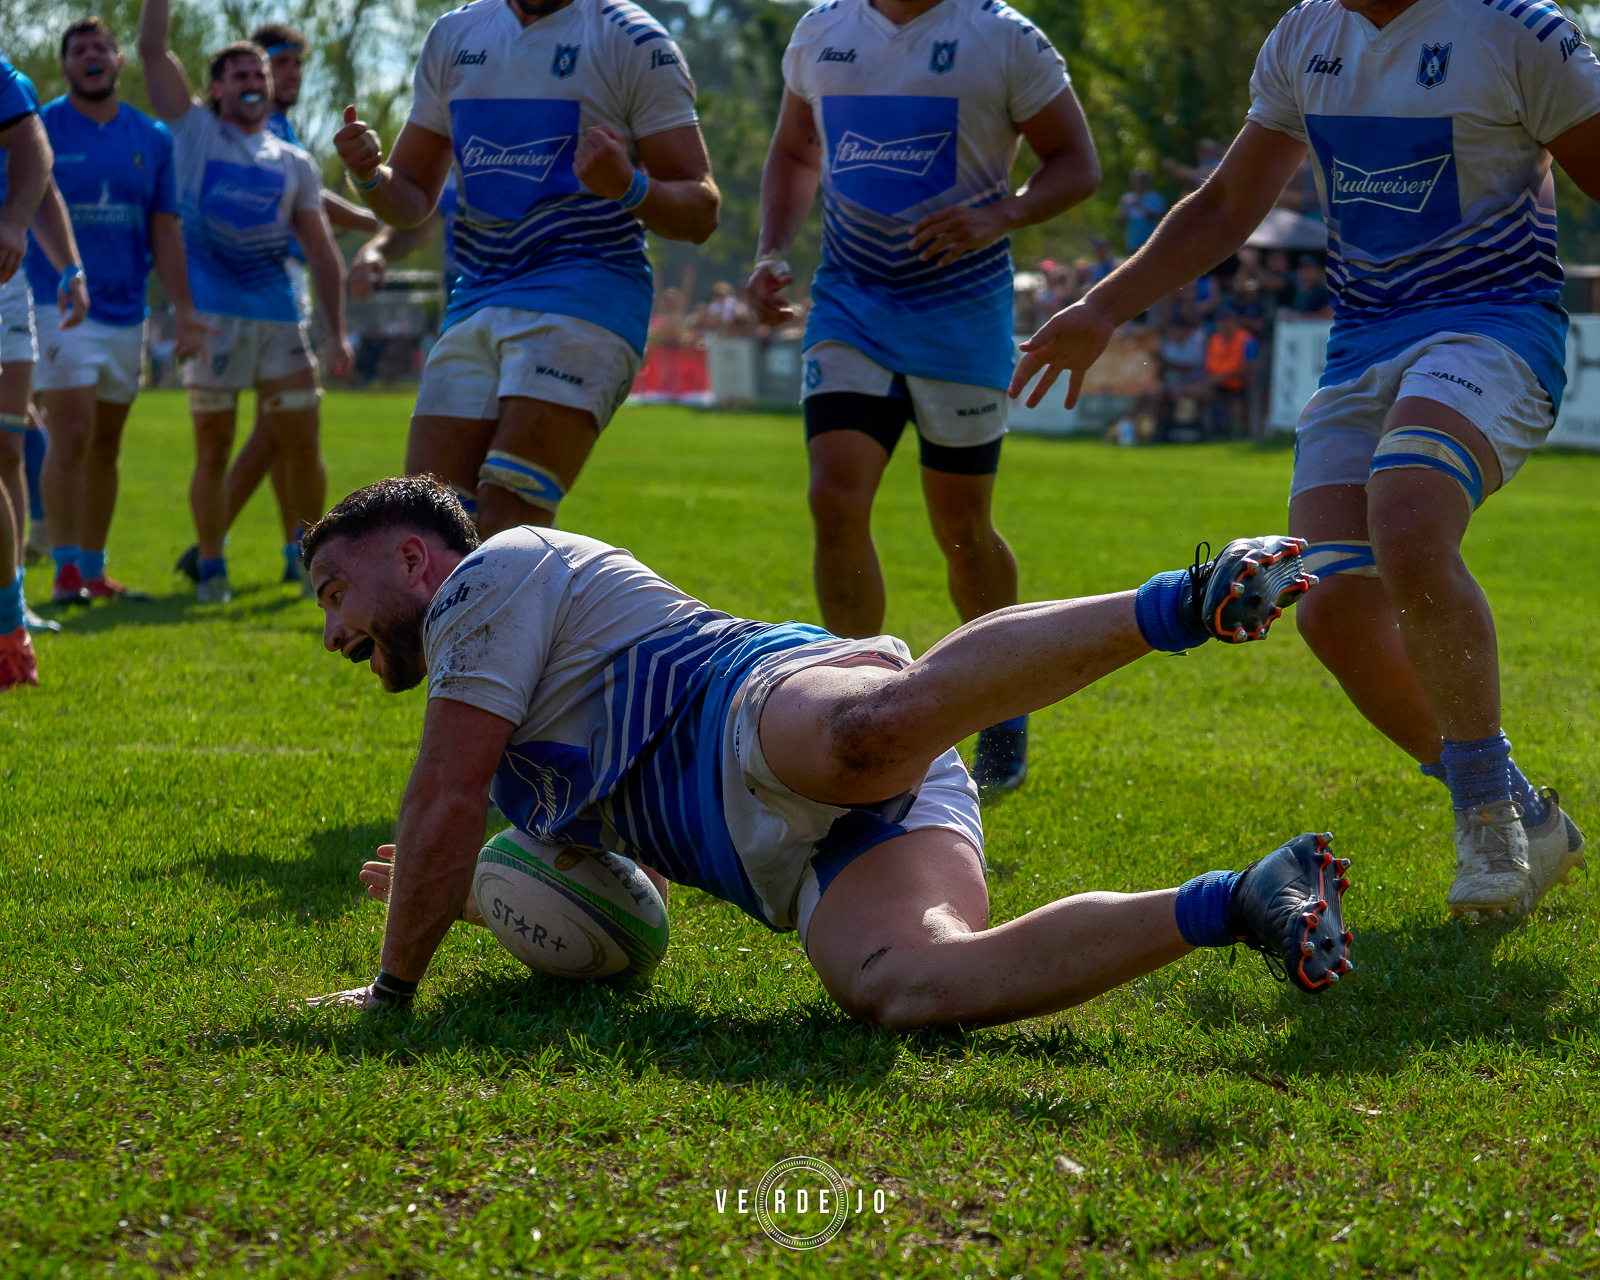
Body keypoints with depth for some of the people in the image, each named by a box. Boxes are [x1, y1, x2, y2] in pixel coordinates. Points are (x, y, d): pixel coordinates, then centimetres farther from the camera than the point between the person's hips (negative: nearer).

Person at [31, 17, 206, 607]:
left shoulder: (152, 138, 10)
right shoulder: (38, 131, -1)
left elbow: (165, 231, 11)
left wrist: (185, 310, 3)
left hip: (126, 310, 4)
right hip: (60, 309, -4)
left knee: (105, 446, 10)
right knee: (72, 436, -14)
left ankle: (93, 570, 17)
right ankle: (65, 570, -12)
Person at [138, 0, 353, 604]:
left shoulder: (294, 163, 13)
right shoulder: (195, 133, 7)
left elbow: (321, 250, 12)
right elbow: (152, 49, -2)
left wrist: (337, 332, 6)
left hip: (279, 316, 2)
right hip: (209, 317, -2)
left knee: (302, 444, 1)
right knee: (212, 451, 0)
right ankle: (211, 570, 8)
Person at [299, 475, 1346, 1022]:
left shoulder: (491, 571, 14)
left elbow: (447, 804, 4)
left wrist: (393, 986, 14)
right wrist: (460, 895, 63)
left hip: (773, 693, -8)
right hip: (798, 852, 8)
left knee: (878, 722, -46)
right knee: (903, 983, -27)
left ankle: (1185, 603, -50)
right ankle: (1236, 903, -37)